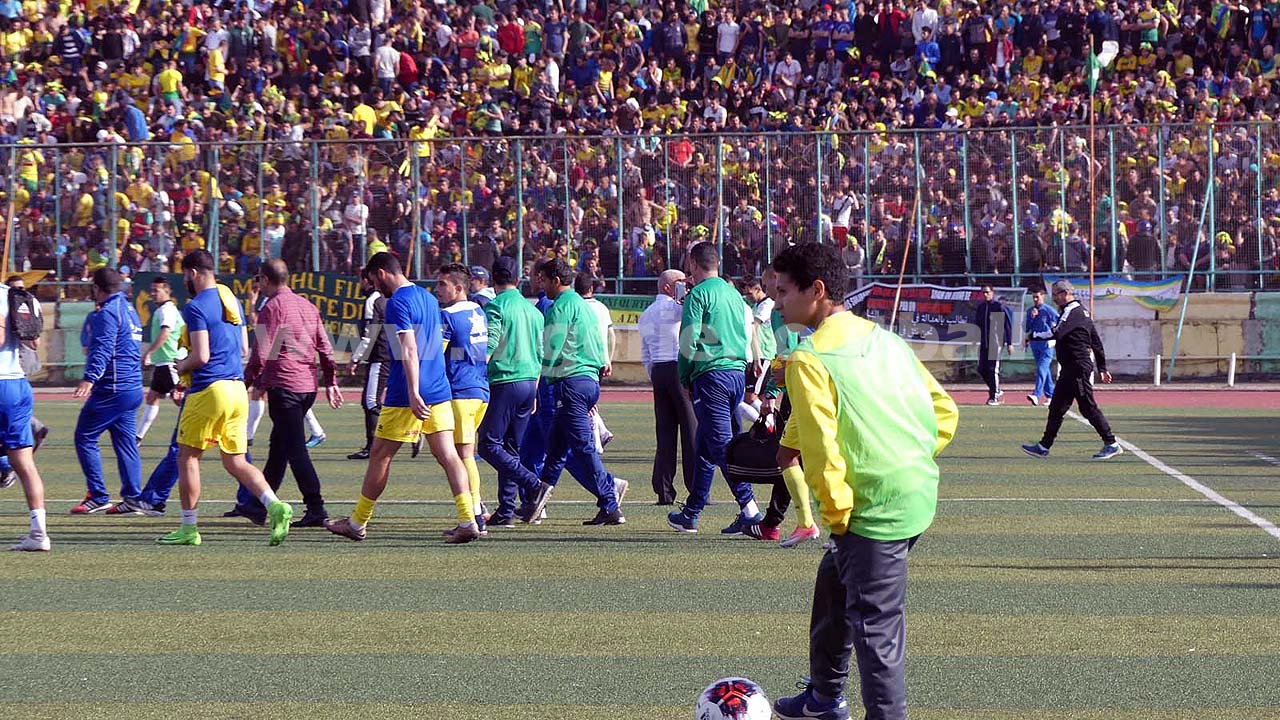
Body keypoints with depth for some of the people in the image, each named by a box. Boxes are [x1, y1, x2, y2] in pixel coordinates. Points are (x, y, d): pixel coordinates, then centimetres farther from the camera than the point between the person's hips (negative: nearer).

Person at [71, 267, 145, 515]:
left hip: (111, 390, -9)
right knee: (126, 443, 9)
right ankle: (132, 498, 4)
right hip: (133, 388, 9)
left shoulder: (108, 312, -12)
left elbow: (102, 349, -25)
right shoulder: (129, 309, 18)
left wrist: (90, 379, -36)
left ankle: (98, 497, -6)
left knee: (85, 438, -3)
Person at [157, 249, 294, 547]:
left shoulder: (196, 307, -11)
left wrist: (181, 367, 4)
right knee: (236, 462, 8)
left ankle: (189, 528, 9)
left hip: (209, 389, -7)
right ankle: (274, 506, -14)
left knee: (188, 456, 7)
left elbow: (201, 356, -18)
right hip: (237, 388, 7)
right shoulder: (233, 302, 15)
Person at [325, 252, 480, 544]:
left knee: (380, 456, 4)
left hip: (407, 397, -8)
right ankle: (467, 521, -12)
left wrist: (413, 394, -26)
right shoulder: (429, 298, 16)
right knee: (448, 455, 0)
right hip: (439, 392, 8)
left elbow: (409, 351, -21)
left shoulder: (398, 303, -12)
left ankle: (357, 523, 14)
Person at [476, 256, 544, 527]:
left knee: (489, 445, -4)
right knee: (512, 448, 11)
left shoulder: (496, 307, -7)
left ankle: (533, 485, -18)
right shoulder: (532, 310, 14)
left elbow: (486, 349, -16)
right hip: (529, 383, 7)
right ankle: (506, 511, 8)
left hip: (504, 383, -7)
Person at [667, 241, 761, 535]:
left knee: (721, 444, -11)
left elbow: (688, 342, -9)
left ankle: (749, 508, -23)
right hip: (738, 373, 8)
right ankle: (690, 514, 22)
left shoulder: (699, 294, -6)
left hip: (711, 375, -8)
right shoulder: (734, 294, 17)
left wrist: (684, 379, 0)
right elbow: (745, 338, 21)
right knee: (704, 447, 16)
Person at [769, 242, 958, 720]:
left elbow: (821, 449, -20)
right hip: (918, 495, 9)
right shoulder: (885, 340, 10)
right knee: (834, 582, 27)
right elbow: (944, 411, 12)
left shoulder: (809, 359, -15)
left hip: (874, 510, -9)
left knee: (875, 626, -3)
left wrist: (837, 515, -10)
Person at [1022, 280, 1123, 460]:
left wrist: (1033, 336, -16)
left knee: (1088, 407, -8)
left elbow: (1056, 333, -27)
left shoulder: (1072, 312, -12)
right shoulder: (1082, 311, 19)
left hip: (1078, 369, -10)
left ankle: (1111, 444, -4)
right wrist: (1102, 368, 23)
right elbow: (1096, 342, 21)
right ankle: (1044, 447, 12)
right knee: (1056, 408, 10)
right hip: (1070, 370, 10)